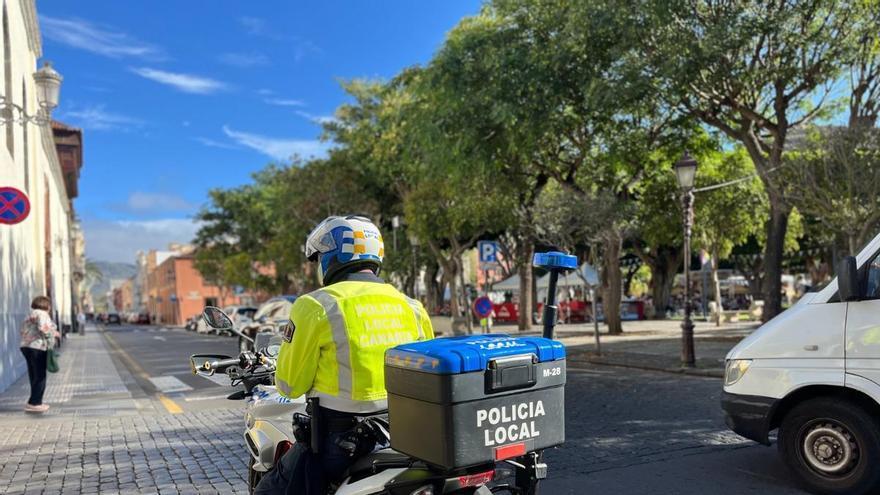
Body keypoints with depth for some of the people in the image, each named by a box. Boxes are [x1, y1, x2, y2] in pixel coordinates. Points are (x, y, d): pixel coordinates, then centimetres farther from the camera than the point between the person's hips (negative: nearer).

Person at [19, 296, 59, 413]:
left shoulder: (29, 316, 22)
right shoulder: (42, 314, -7)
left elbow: (23, 331, 21)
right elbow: (43, 329, -22)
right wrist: (54, 333, -5)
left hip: (26, 346, 10)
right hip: (38, 348, -10)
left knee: (34, 376, 13)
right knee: (40, 376, -5)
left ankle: (36, 402, 18)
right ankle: (34, 403, -6)